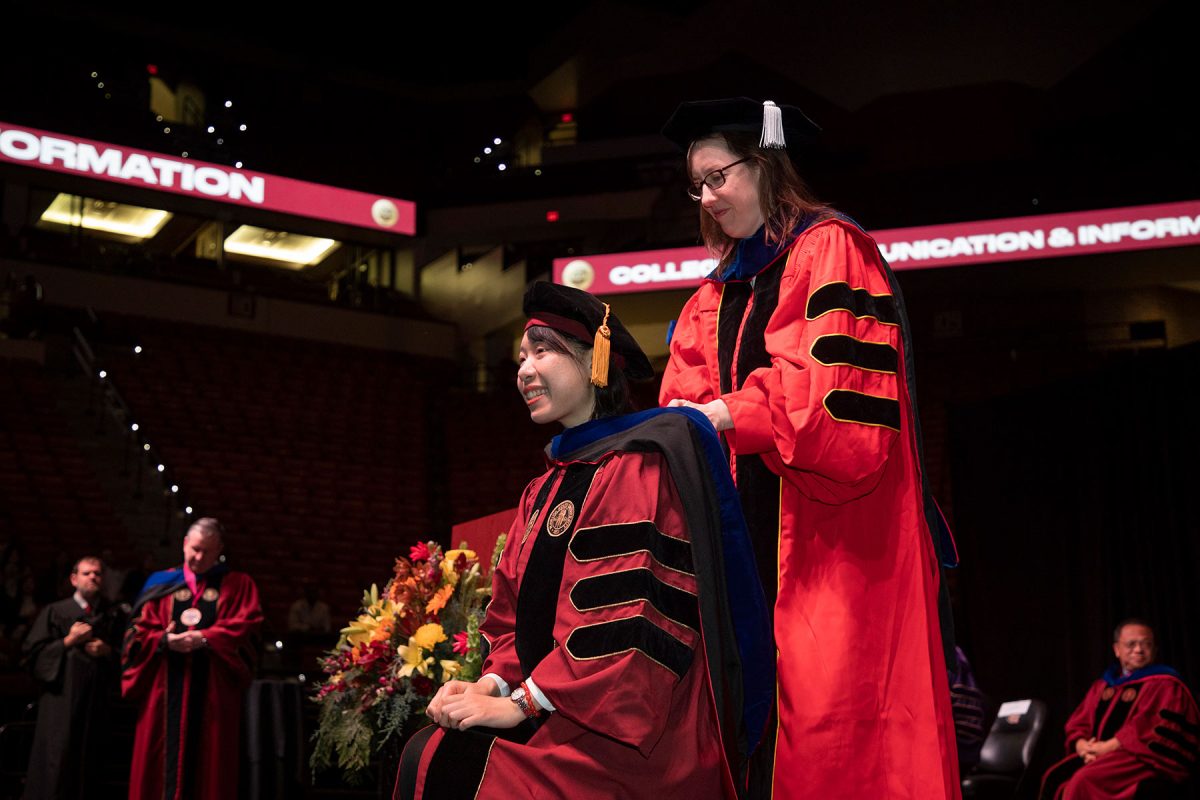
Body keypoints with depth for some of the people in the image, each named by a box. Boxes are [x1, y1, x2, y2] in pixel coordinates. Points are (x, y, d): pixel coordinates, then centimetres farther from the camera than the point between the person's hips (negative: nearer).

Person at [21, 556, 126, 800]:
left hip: (96, 698, 2)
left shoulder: (115, 615, 11)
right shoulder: (55, 612, 6)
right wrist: (67, 642, -9)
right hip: (60, 697, -2)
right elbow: (33, 652, 1)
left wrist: (107, 651, -8)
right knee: (56, 761, -8)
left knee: (88, 761, 3)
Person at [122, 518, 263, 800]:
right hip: (166, 688, 1)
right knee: (166, 755, -1)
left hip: (213, 689, -1)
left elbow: (245, 627, -4)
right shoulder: (161, 583, 13)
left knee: (208, 759, -2)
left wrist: (205, 638, -17)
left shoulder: (239, 585, 9)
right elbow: (140, 629, 6)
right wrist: (164, 640, -14)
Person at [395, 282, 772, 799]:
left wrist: (523, 703, -19)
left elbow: (630, 618, -19)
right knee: (426, 754, -11)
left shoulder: (636, 469, -10)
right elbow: (515, 617, 16)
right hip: (557, 713, 8)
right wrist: (493, 684, -3)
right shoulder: (543, 493, 17)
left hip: (625, 731, -7)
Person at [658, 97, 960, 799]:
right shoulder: (718, 294, 21)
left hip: (838, 529, -6)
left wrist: (731, 414, -17)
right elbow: (687, 400, 14)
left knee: (838, 717, -9)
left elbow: (838, 385, -13)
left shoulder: (830, 250, 0)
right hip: (753, 529, 7)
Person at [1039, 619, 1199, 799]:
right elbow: (1078, 724, 15)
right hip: (1099, 753, 6)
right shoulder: (1102, 686, 20)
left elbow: (1155, 729, -13)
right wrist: (1083, 746, -9)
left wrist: (1108, 747, -17)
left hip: (1142, 757, -6)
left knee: (1086, 780, -32)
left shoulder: (1165, 685, 1)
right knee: (1054, 778, -20)